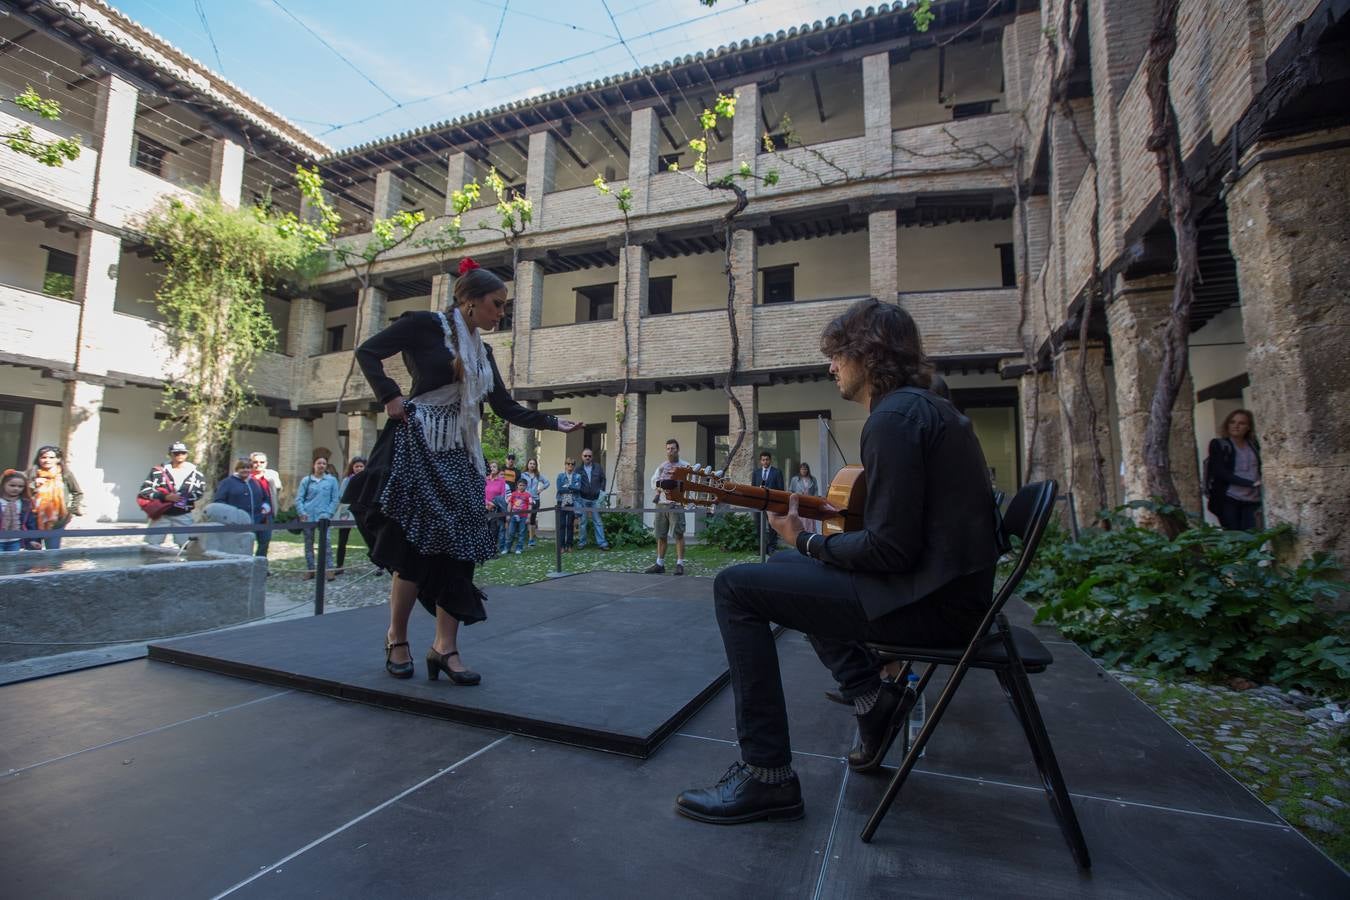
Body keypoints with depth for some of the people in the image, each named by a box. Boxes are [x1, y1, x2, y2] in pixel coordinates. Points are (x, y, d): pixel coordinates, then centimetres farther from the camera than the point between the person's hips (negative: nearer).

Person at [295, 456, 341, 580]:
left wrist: (328, 514, -7)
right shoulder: (306, 480, 8)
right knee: (308, 543, 7)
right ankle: (310, 570, 15)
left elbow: (335, 499, 3)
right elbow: (299, 498, 6)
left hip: (323, 516, -2)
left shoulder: (332, 480, 5)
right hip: (308, 516, 2)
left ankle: (329, 569, -8)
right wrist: (302, 512, -8)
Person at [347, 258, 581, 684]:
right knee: (416, 544, -4)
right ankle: (396, 638, 15)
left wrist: (554, 422, 9)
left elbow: (508, 409, 16)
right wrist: (390, 397, -10)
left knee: (458, 545, 1)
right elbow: (367, 352, -3)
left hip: (458, 456, 7)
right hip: (417, 446, -6)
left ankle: (445, 646, 8)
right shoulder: (425, 324, -1)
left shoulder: (482, 350, 18)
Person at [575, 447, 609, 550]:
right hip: (583, 499, 0)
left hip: (595, 499, 0)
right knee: (582, 521, 7)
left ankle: (601, 542, 4)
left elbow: (603, 480, 10)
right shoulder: (578, 470, 1)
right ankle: (581, 542, 16)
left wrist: (601, 491, 0)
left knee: (597, 521, 2)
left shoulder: (598, 468, 4)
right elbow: (575, 484, 0)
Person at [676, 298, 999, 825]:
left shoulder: (894, 417, -18)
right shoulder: (924, 406, 14)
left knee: (737, 588, -13)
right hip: (946, 581, 11)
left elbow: (891, 549, -23)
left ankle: (766, 775, -8)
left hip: (930, 602, -11)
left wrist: (806, 541, -8)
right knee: (786, 568, 23)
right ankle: (873, 697, 17)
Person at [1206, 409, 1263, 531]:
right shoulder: (1218, 444, 3)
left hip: (1252, 501, 3)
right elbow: (1220, 472, -7)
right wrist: (1251, 483, -15)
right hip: (1229, 500, -3)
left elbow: (1260, 470, 10)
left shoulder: (1254, 445, 14)